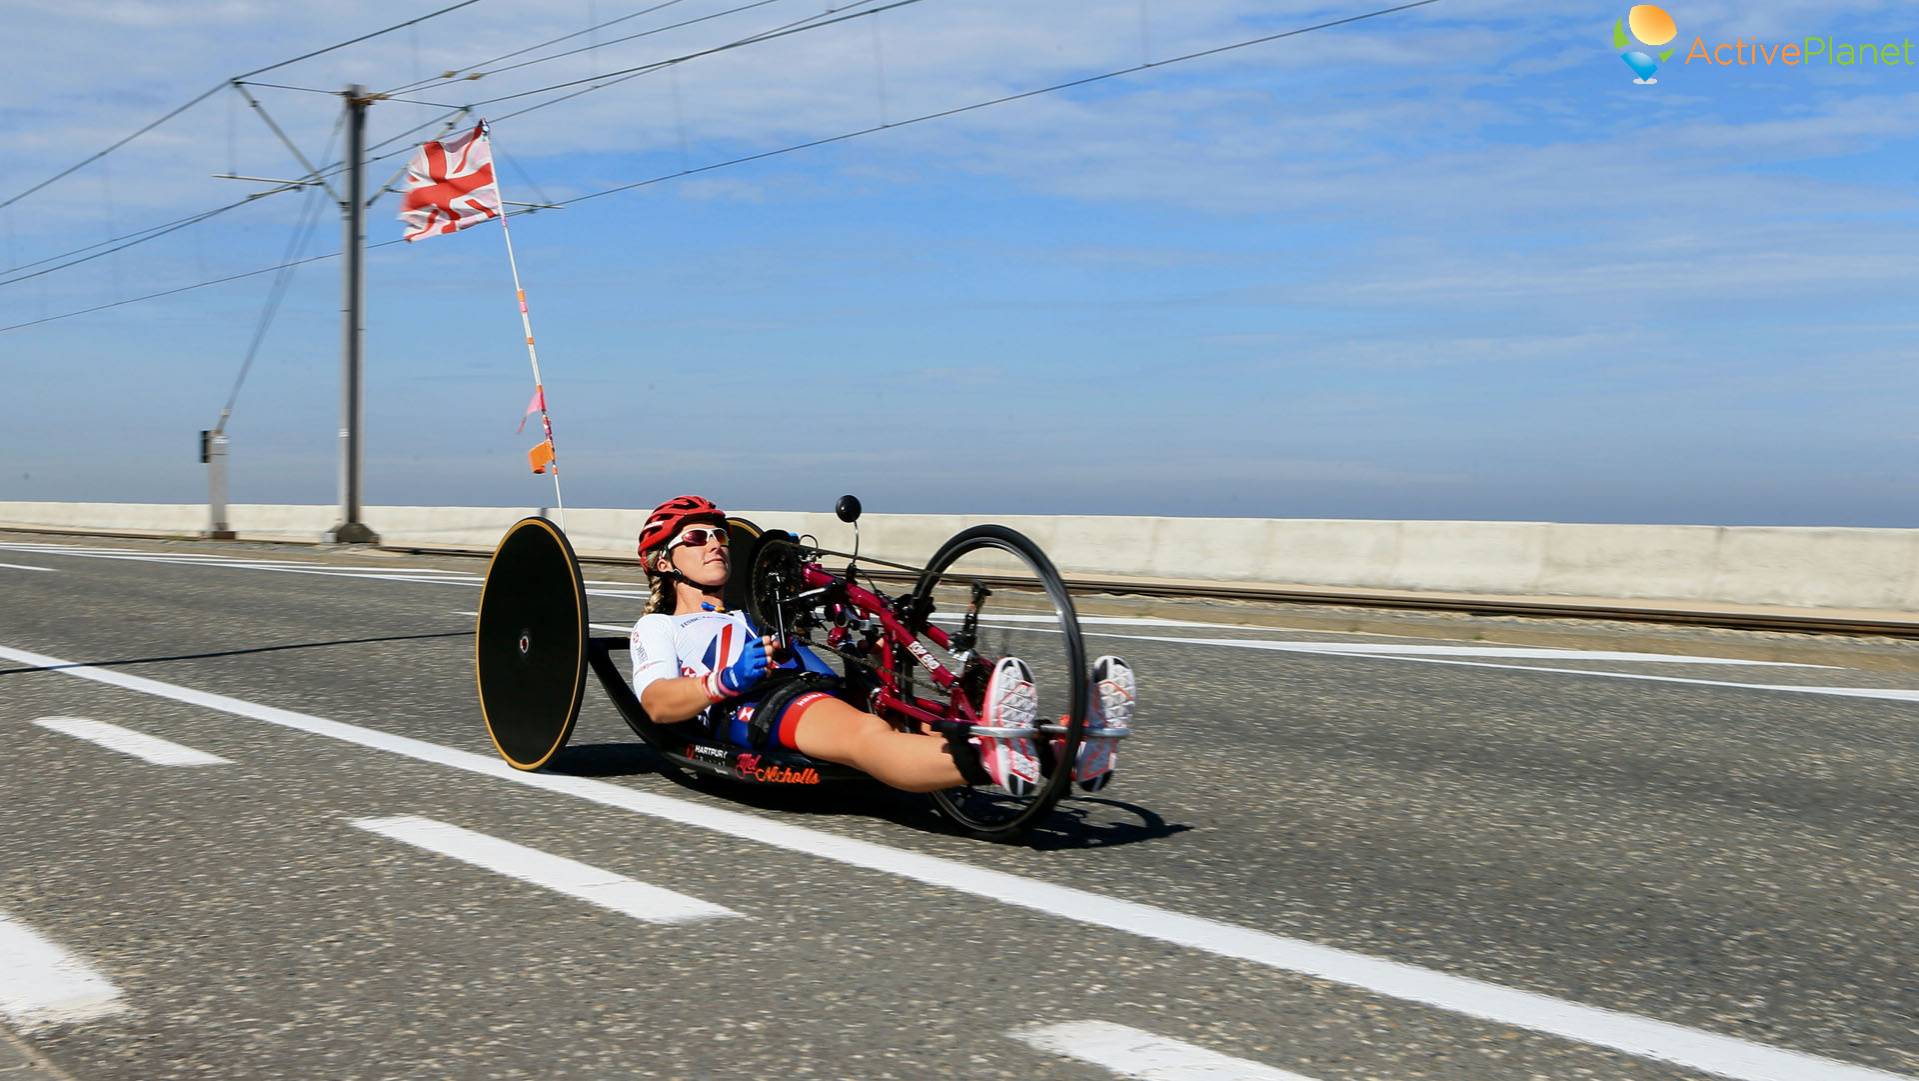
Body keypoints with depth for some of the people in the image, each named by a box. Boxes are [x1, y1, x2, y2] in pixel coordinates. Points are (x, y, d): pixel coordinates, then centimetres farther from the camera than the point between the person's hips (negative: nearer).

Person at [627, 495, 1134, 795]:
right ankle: (995, 760, -70)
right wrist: (725, 681, -13)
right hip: (750, 708, -5)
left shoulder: (755, 617, 44)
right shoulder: (659, 627, 28)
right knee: (869, 734, -40)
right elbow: (657, 703, 5)